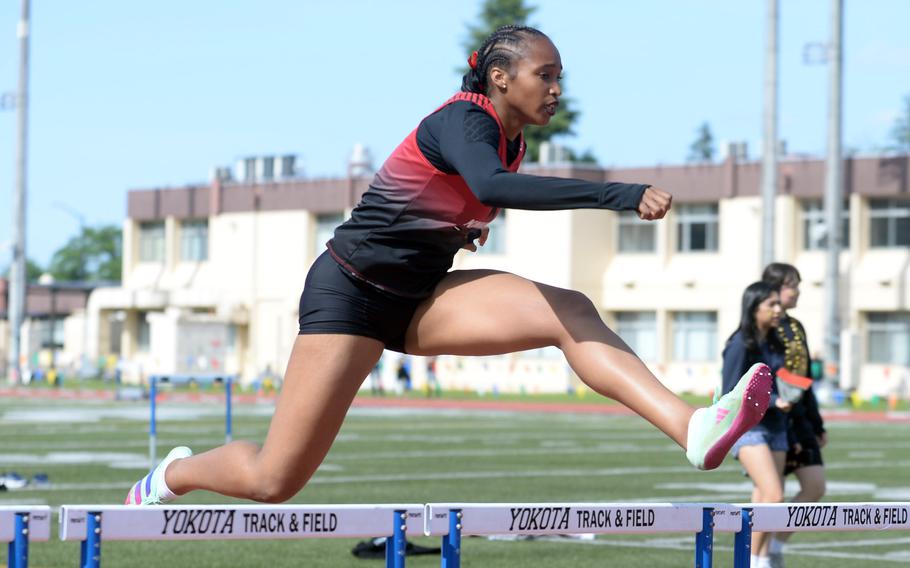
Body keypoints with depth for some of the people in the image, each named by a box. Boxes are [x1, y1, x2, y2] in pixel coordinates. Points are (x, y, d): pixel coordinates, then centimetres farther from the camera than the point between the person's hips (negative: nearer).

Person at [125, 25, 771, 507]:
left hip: (421, 300, 7)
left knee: (571, 313, -18)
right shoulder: (463, 121, -21)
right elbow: (491, 186, -46)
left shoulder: (512, 140, 5)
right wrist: (622, 195, -48)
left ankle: (692, 429, -35)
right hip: (350, 293, -7)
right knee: (275, 480, -6)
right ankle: (173, 475, 26)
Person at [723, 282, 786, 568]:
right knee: (773, 496, -17)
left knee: (765, 500, 6)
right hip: (748, 427, -7)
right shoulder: (740, 345, -13)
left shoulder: (775, 343, 9)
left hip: (775, 427, 7)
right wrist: (772, 401, -22)